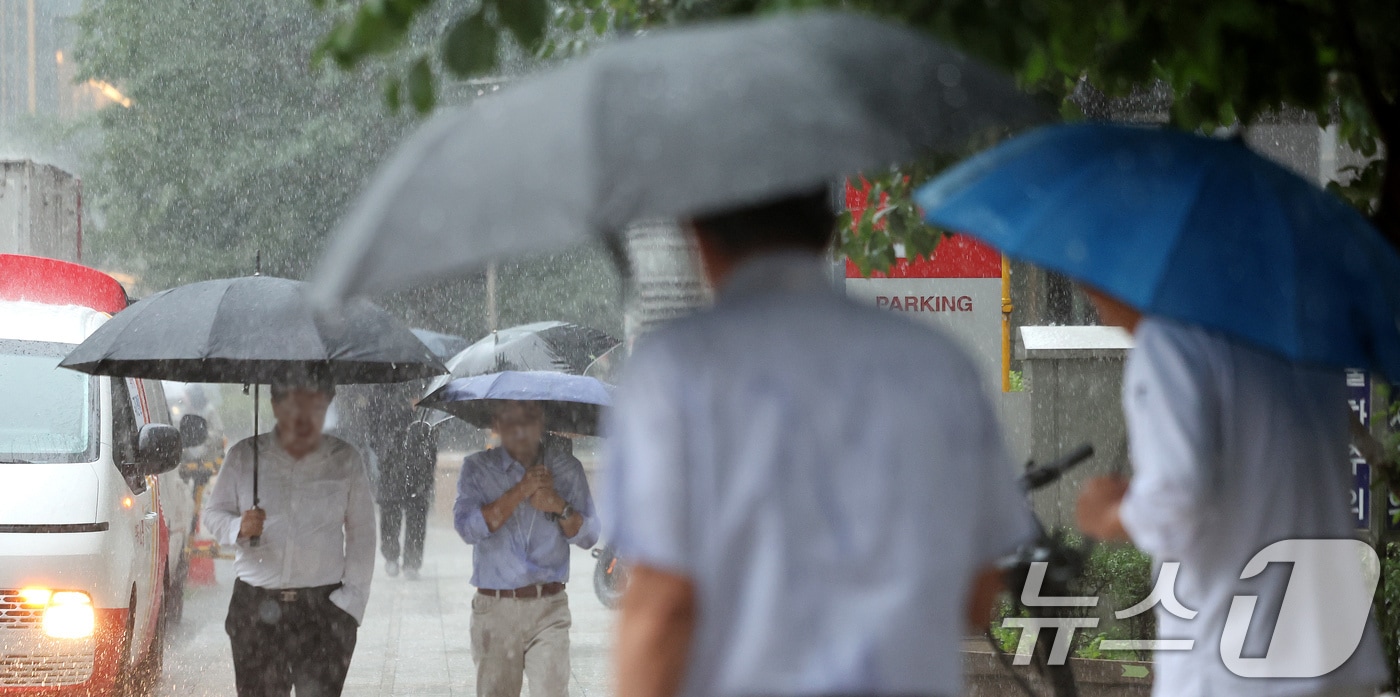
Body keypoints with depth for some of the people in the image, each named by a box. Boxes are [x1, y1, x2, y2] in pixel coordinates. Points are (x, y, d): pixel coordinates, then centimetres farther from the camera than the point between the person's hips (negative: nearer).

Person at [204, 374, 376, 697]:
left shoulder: (345, 460, 5)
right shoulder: (244, 456, 5)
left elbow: (361, 533, 7)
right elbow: (213, 513, 10)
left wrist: (353, 597, -2)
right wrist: (239, 528, -14)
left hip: (323, 608, -1)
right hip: (256, 608, 1)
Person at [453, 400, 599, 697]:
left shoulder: (566, 468, 7)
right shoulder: (477, 469, 4)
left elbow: (589, 535, 6)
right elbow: (468, 527, -11)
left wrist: (560, 508, -13)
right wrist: (519, 492, -17)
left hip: (548, 608, 0)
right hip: (494, 608, 0)